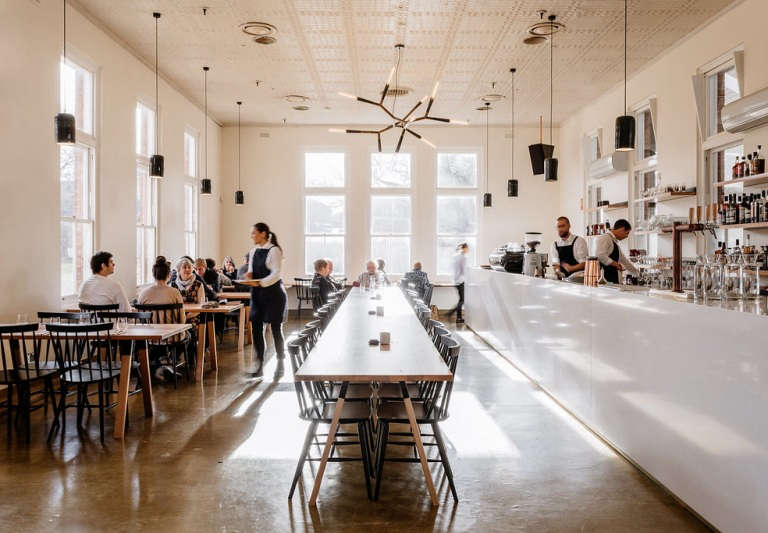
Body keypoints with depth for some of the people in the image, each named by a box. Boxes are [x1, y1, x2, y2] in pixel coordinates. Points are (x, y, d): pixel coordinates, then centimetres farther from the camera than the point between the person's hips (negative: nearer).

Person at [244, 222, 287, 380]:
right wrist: (249, 274, -3)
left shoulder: (274, 250, -11)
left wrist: (260, 282, -27)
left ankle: (280, 364, 20)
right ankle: (259, 365, 10)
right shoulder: (253, 251, 12)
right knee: (256, 327, 2)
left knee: (275, 328, 4)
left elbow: (276, 274, -16)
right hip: (257, 294, 7)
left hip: (273, 293, -7)